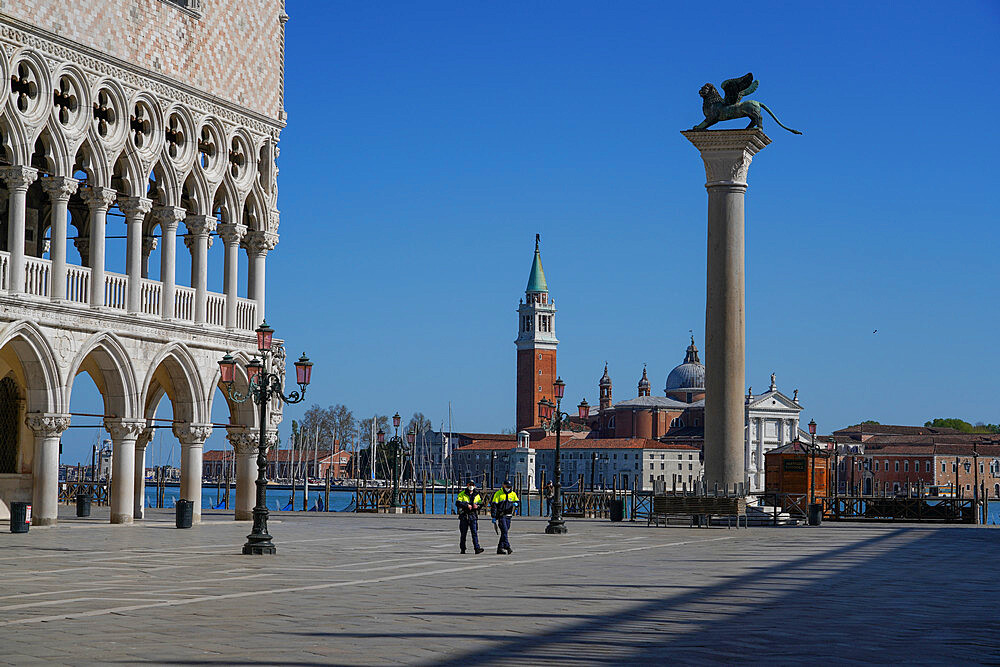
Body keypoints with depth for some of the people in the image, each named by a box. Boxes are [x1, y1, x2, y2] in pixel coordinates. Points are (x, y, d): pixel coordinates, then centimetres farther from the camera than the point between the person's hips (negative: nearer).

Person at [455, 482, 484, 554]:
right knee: (463, 533, 5)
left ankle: (477, 548, -15)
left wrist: (477, 506, -8)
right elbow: (457, 503, -10)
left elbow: (481, 504, 16)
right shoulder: (462, 494, 1)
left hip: (473, 515, 2)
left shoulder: (477, 494, 12)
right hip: (464, 515, -2)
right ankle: (462, 549, 14)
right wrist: (467, 506, -19)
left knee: (475, 532, -8)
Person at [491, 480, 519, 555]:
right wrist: (494, 517, -12)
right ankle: (507, 547, -21)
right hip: (500, 515, -6)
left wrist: (515, 503, -15)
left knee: (505, 532, 8)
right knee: (504, 531, -16)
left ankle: (500, 548, 15)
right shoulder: (498, 493, -4)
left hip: (508, 516, 6)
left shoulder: (513, 494, 11)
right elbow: (494, 505, -6)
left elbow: (518, 501, 13)